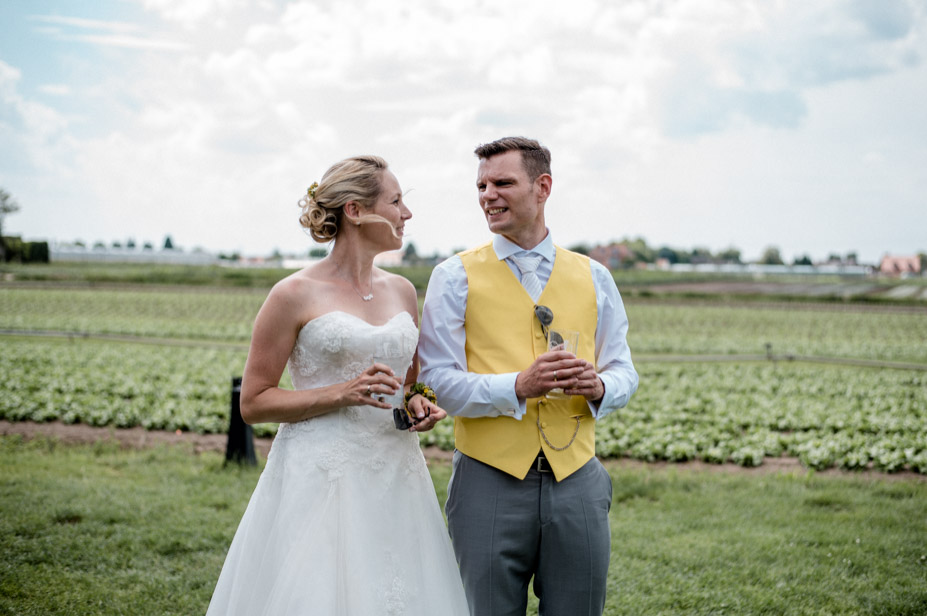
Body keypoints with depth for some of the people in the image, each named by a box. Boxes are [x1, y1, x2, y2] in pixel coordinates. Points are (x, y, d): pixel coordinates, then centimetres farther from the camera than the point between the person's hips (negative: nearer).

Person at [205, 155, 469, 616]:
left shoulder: (402, 291, 12)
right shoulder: (296, 295, -5)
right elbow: (253, 403, -5)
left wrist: (421, 405, 2)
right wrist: (342, 394, -16)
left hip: (395, 478, 5)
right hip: (320, 478, -5)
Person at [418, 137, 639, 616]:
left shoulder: (593, 277, 12)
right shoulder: (456, 277, 2)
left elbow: (624, 372, 13)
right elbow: (436, 380, -6)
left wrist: (598, 387, -10)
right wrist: (517, 387, -20)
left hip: (577, 481, 3)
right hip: (490, 482, -2)